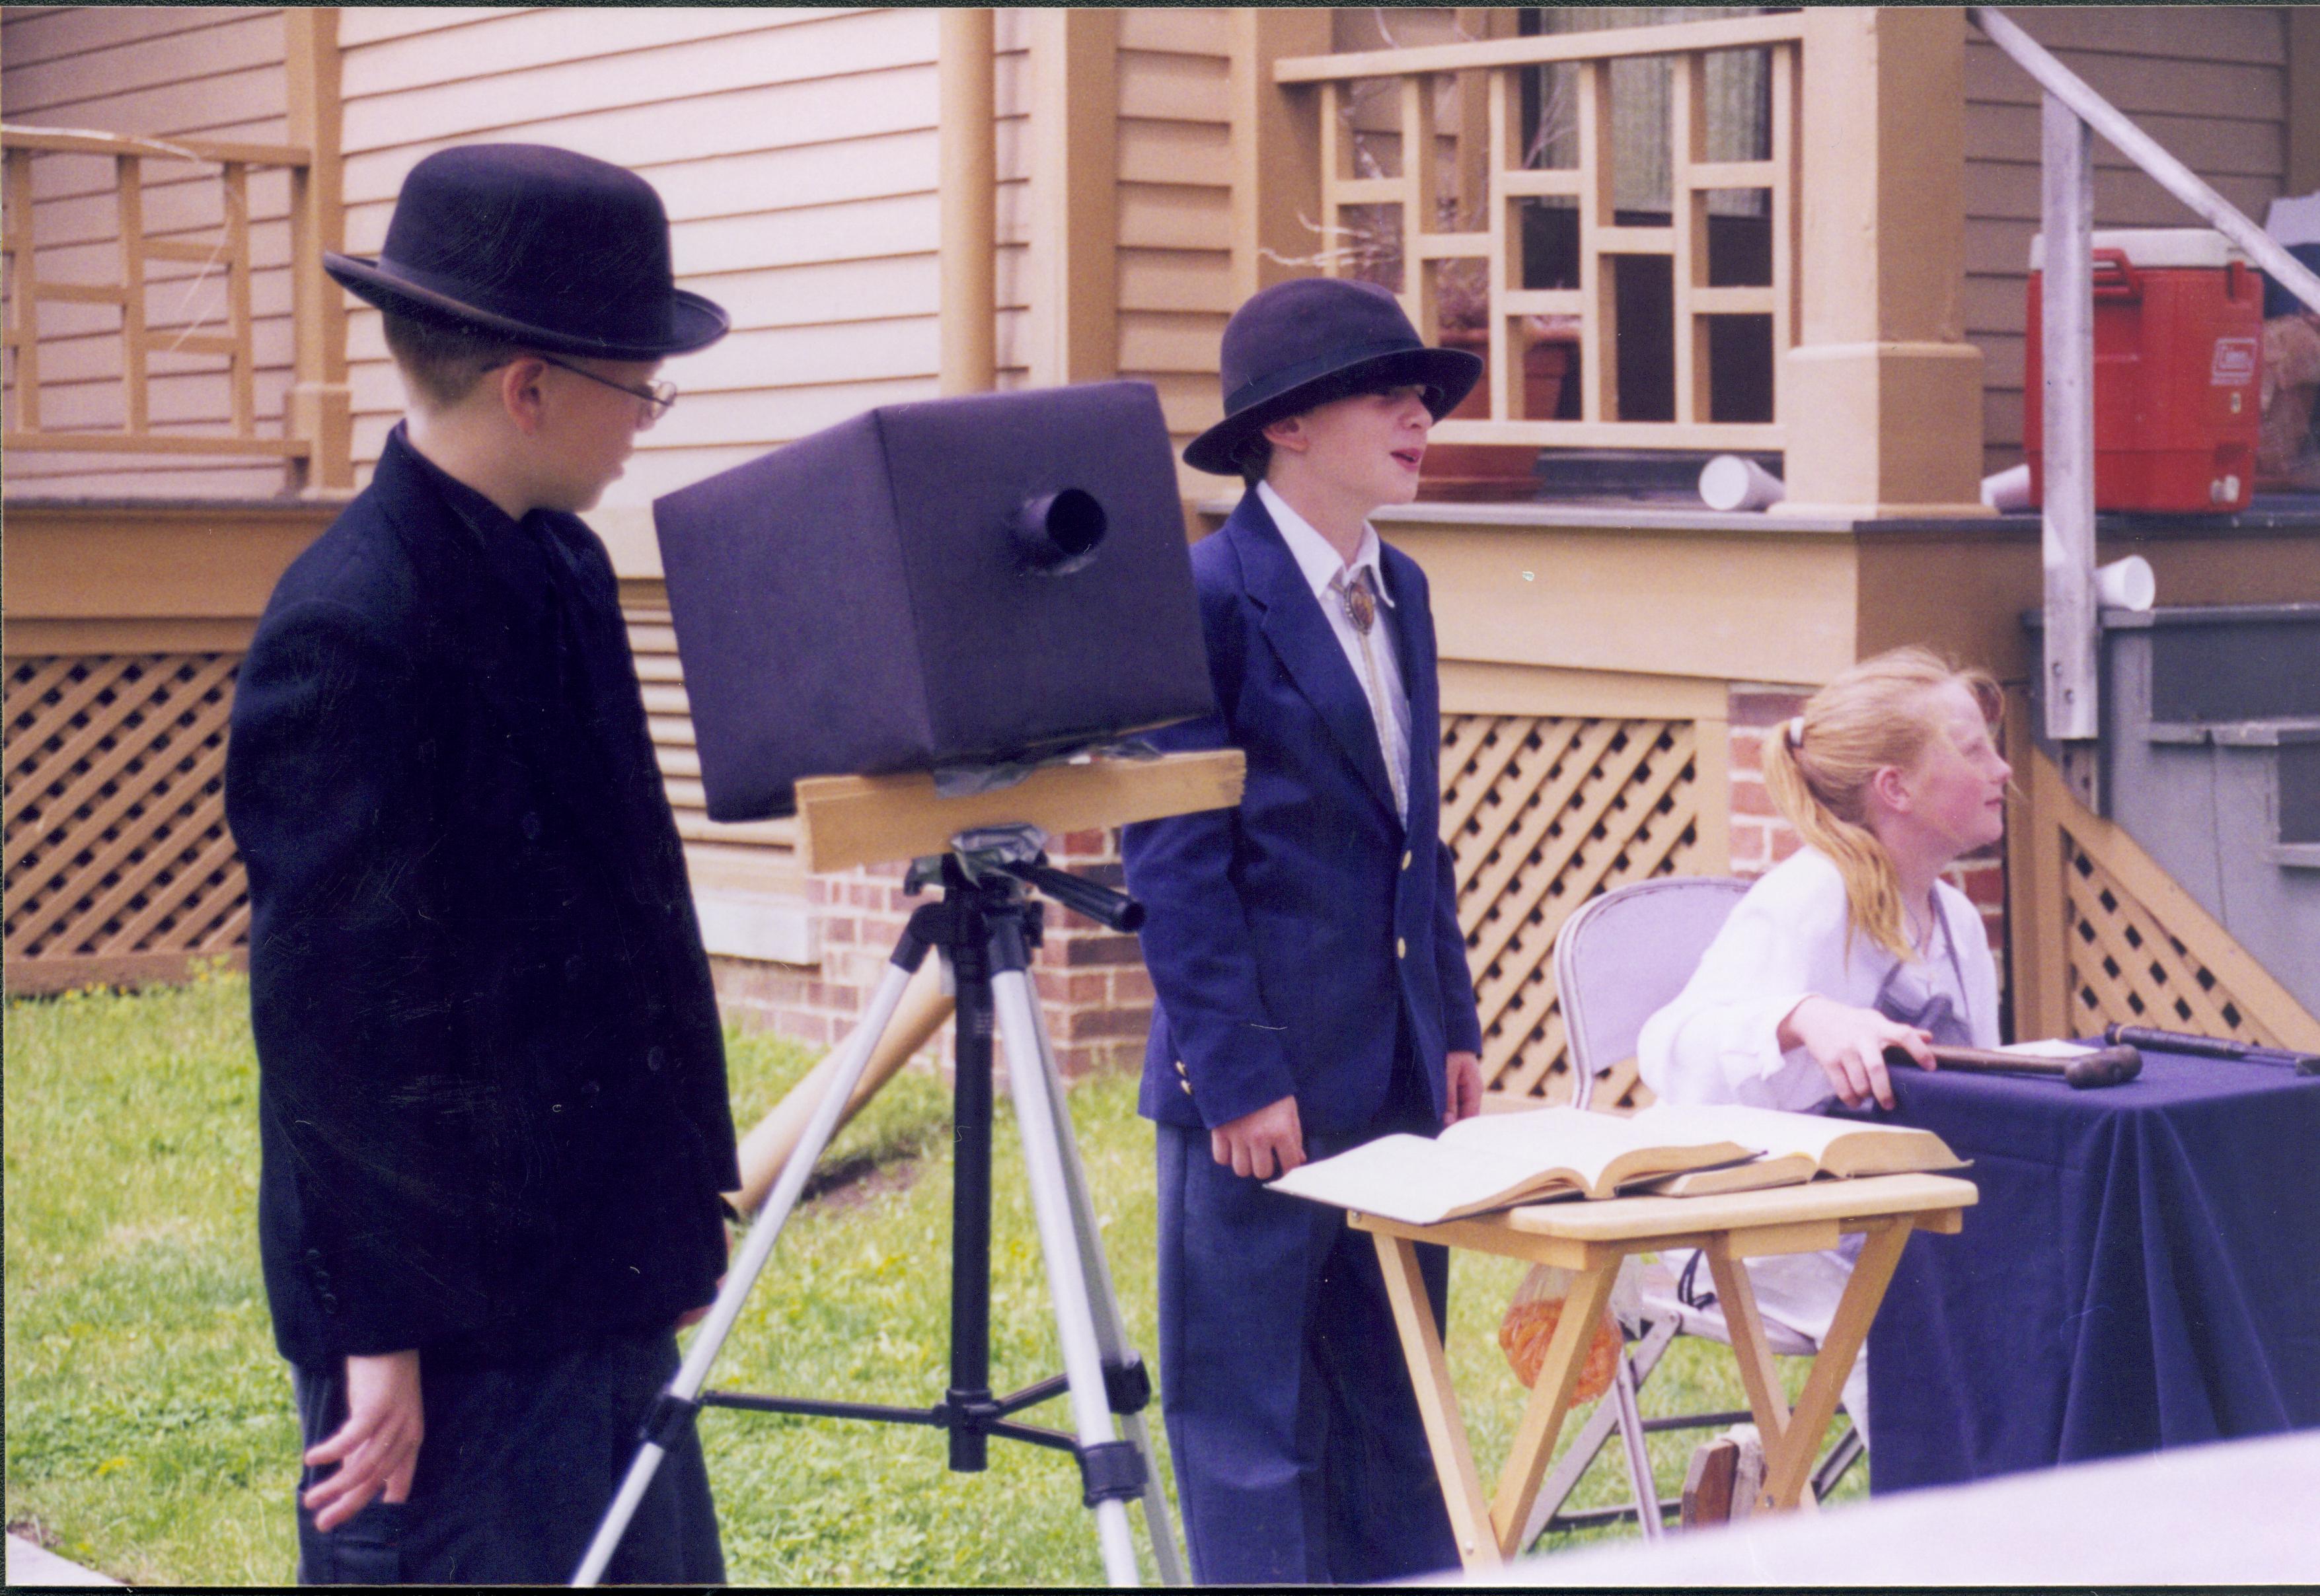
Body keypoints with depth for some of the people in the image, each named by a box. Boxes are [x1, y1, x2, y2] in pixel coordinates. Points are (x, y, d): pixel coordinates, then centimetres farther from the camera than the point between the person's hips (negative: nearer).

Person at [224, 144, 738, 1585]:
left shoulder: (561, 568, 7)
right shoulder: (351, 631, -19)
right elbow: (331, 1015, -18)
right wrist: (379, 1329, -15)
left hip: (594, 1274, 9)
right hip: (452, 1308, -8)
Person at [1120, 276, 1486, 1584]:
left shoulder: (1402, 591, 12)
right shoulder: (1204, 598, -12)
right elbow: (1174, 862, -13)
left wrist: (1456, 1027, 14)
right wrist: (1237, 1075, -16)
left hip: (1399, 1072, 8)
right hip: (1263, 1086, -8)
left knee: (1391, 1409, 13)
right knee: (1249, 1424, 1)